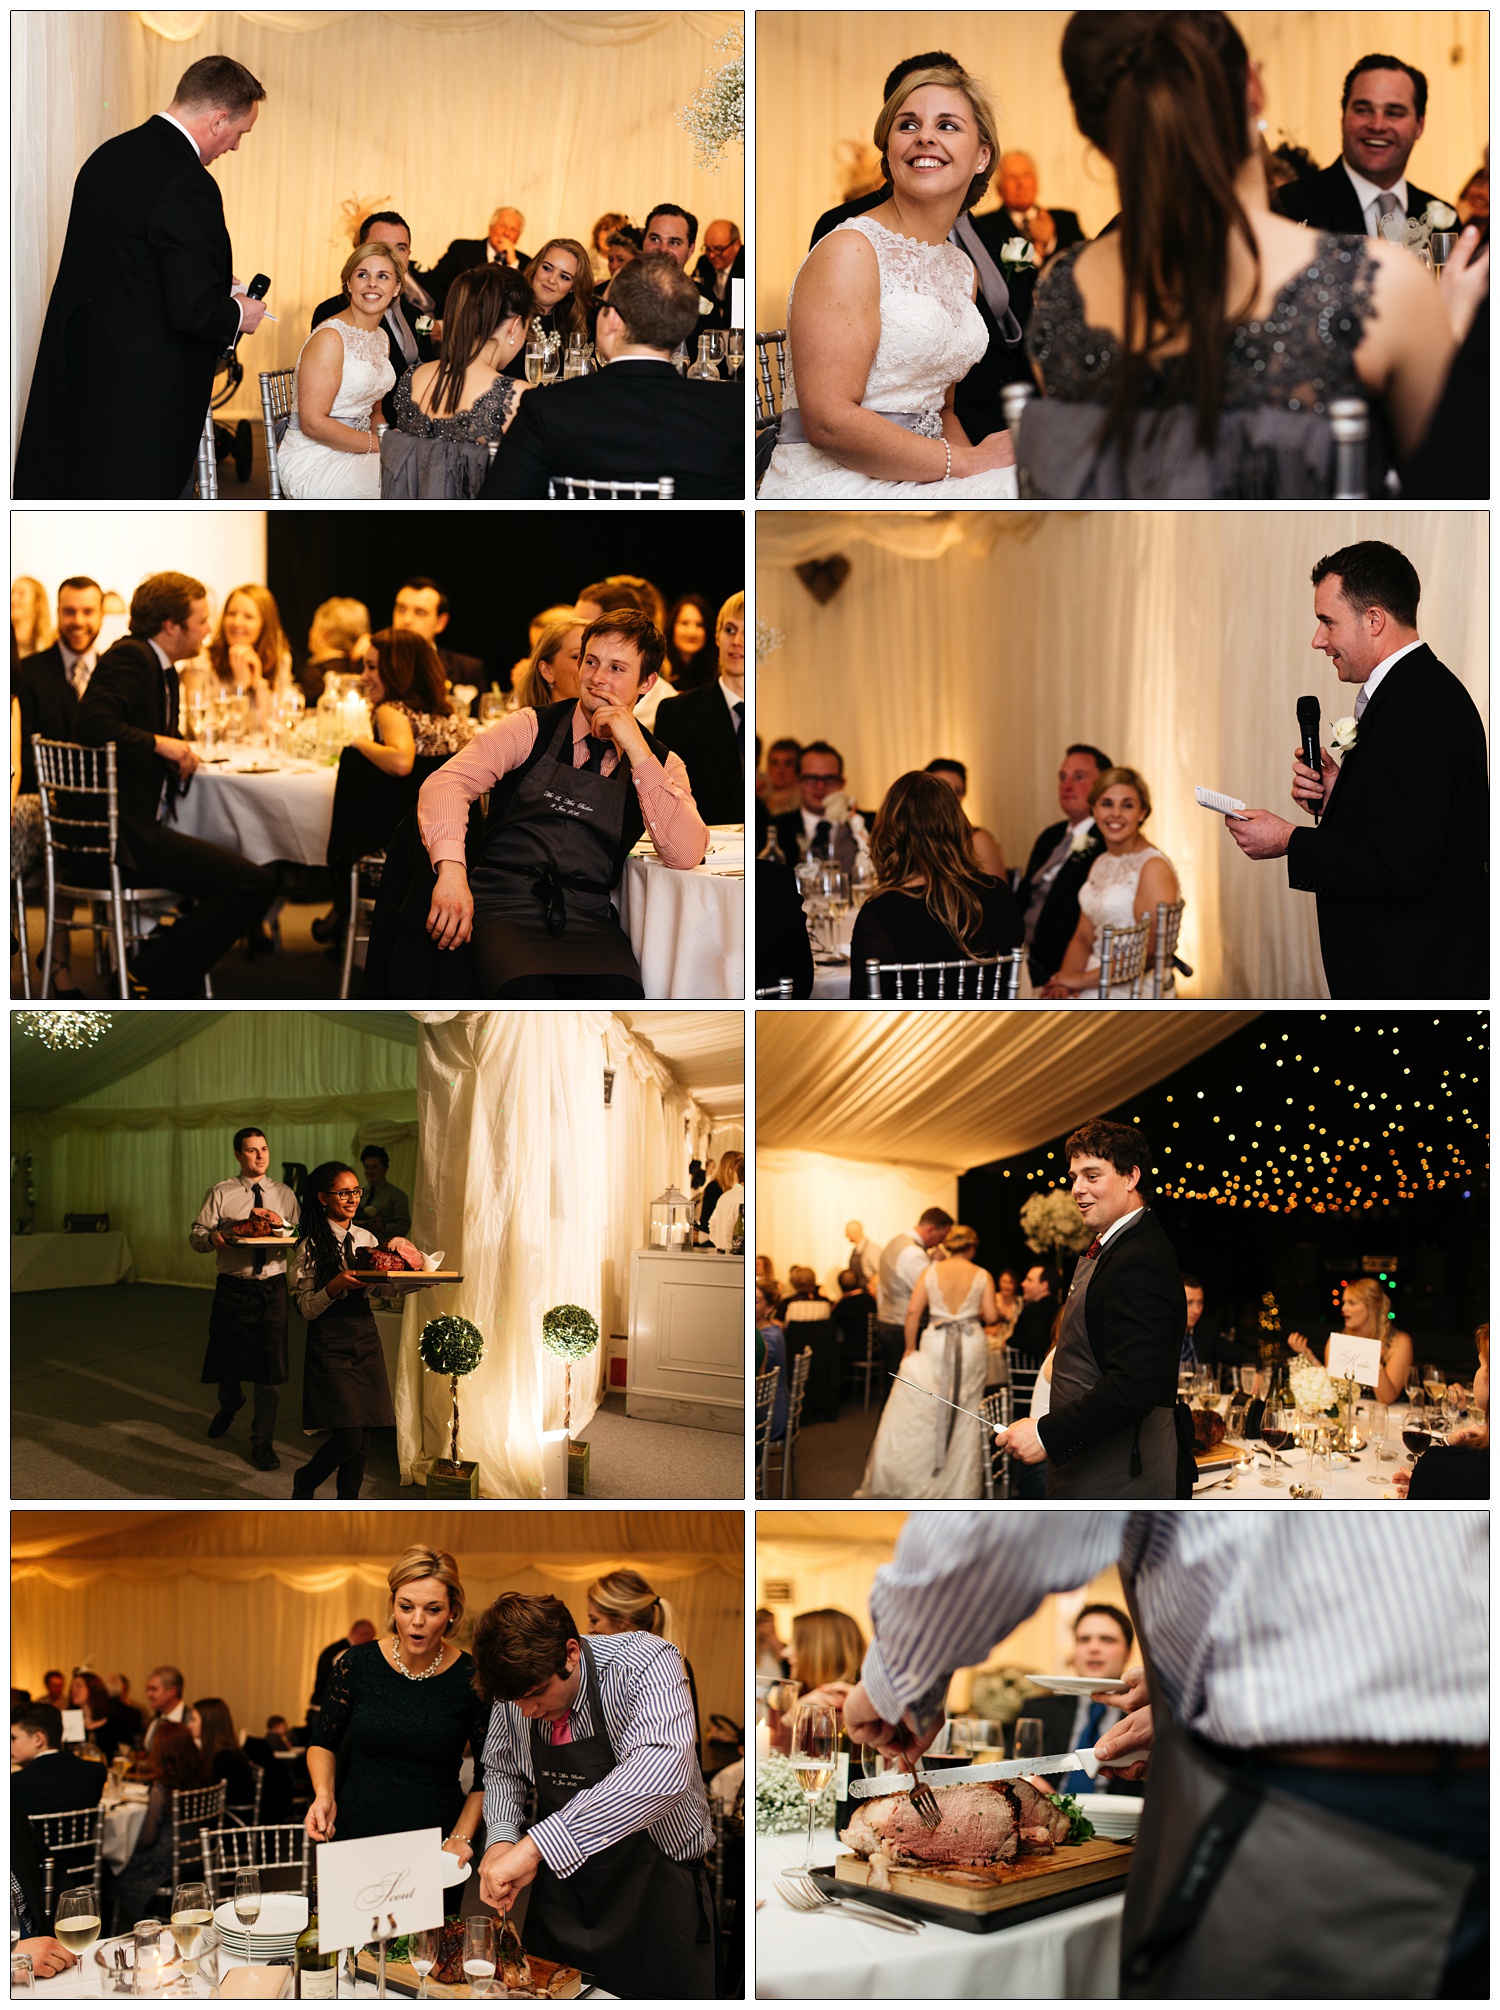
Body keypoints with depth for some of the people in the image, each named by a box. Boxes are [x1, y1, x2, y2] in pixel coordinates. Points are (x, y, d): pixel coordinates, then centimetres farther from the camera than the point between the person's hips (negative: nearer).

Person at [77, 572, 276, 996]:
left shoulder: (163, 668, 21)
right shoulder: (130, 658, -10)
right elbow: (94, 723, -26)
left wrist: (180, 752, 7)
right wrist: (160, 744, -17)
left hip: (136, 829, 11)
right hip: (120, 834, -11)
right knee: (254, 884, -18)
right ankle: (145, 977, -9)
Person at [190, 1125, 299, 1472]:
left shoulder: (284, 1195, 8)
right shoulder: (220, 1194, 3)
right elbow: (195, 1235, -2)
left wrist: (282, 1224, -15)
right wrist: (212, 1237, -24)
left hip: (272, 1289, 1)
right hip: (231, 1288, 0)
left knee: (269, 1365, -1)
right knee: (227, 1359, 10)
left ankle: (262, 1441, 11)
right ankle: (229, 1407, 46)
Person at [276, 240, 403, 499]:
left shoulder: (381, 338, 14)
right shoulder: (329, 339, -14)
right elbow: (313, 422, -19)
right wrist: (378, 444, -15)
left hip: (354, 453, 8)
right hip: (314, 461, -8)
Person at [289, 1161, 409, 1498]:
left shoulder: (365, 1239, 9)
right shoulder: (312, 1247, -8)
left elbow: (384, 1289, 10)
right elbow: (307, 1308, -10)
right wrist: (335, 1286, -27)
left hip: (365, 1341, 6)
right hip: (330, 1345, -6)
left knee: (363, 1436, 5)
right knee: (349, 1438, -11)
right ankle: (305, 1481, 17)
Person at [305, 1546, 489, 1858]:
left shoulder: (471, 1678, -7)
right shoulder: (356, 1665, -4)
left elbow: (488, 1775, 1)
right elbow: (323, 1743, 9)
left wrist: (460, 1838, -9)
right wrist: (324, 1794, -8)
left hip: (433, 1846, -1)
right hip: (353, 1834, 1)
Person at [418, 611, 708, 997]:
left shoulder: (661, 763, 12)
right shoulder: (532, 729, 8)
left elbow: (686, 855, -6)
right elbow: (446, 782, -7)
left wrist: (637, 752, -9)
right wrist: (451, 870, -26)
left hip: (588, 920, 1)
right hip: (507, 910, -1)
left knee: (620, 996, -34)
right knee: (527, 995, -36)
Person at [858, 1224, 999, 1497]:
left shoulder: (931, 1272, 2)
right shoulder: (982, 1276, 2)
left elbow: (913, 1311, -5)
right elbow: (990, 1317, -3)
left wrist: (910, 1348, 3)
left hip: (935, 1345, -1)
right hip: (972, 1347, 1)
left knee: (913, 1411, 4)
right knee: (964, 1417, 10)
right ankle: (960, 1487, 14)